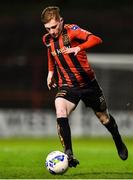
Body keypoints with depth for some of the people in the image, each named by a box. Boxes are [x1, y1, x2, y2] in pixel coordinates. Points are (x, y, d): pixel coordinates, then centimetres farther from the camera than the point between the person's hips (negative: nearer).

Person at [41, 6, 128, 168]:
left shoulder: (71, 30, -19)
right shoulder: (47, 39, -1)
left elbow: (96, 39, -35)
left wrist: (78, 48, -49)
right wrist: (51, 72, 17)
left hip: (87, 83, -3)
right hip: (67, 86, 3)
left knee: (104, 117, 14)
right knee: (60, 113, -26)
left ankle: (119, 142, 45)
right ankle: (69, 156, -26)